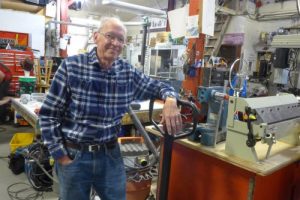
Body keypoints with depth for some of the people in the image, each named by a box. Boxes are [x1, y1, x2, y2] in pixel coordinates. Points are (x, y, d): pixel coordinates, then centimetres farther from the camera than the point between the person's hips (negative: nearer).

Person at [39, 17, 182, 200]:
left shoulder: (128, 71, -1)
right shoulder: (71, 66, -10)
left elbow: (157, 86, 11)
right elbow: (48, 114, -7)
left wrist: (170, 99, -13)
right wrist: (60, 156, -9)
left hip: (110, 154, 3)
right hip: (74, 155, -2)